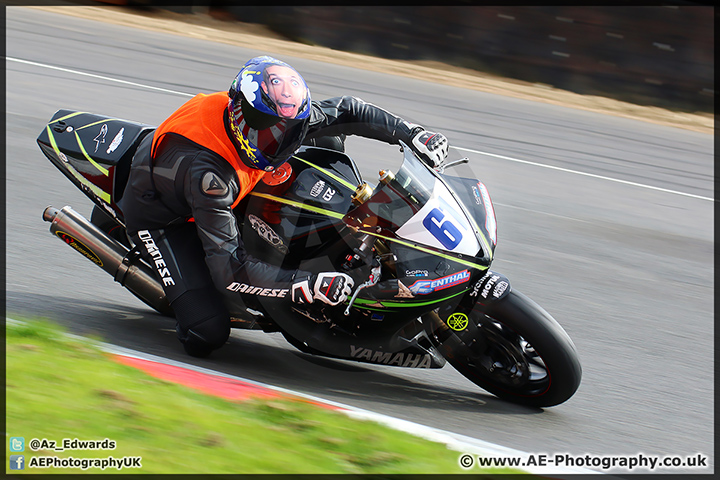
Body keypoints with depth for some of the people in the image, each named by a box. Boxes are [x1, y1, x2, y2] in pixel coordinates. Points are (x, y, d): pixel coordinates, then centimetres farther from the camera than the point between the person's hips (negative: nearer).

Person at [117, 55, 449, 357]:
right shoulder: (206, 172, -43)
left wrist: (410, 133, -15)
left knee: (328, 140, -2)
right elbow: (228, 266, -42)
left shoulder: (275, 118, -23)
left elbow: (344, 111, -7)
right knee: (207, 336, -25)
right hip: (162, 217, -7)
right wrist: (303, 284, -50)